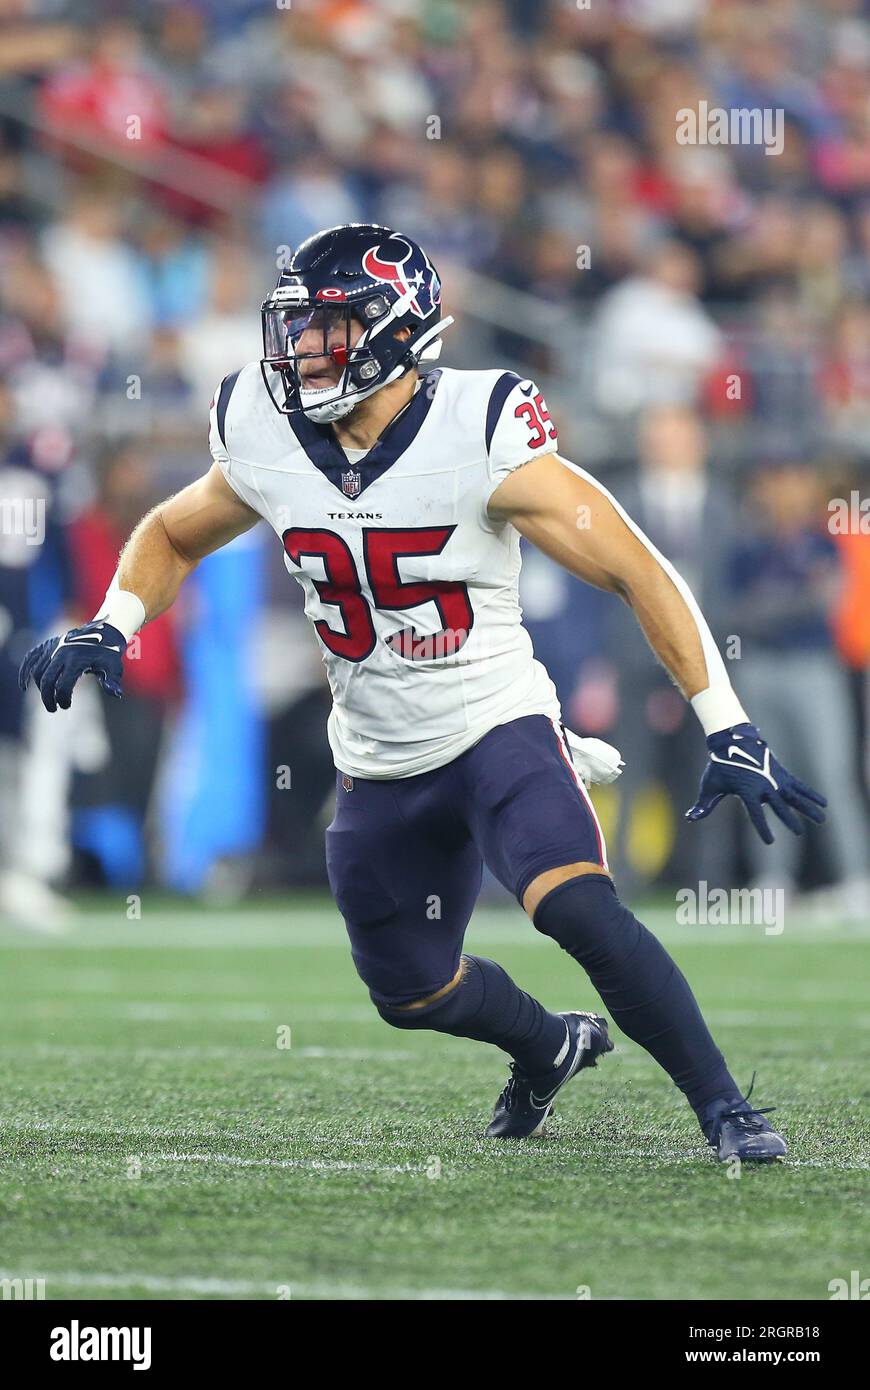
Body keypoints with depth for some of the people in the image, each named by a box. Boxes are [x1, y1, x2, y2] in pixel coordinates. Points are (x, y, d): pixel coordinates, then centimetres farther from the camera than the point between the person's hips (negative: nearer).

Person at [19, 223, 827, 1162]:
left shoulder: (481, 437, -21)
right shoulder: (268, 444, -7)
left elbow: (636, 573, -18)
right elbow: (173, 537, 15)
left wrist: (727, 730, -21)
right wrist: (110, 628, -4)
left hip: (499, 730, -5)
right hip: (378, 765, 6)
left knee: (577, 908, -29)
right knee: (410, 991, 16)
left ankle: (724, 1108, -16)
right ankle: (550, 1048, 48)